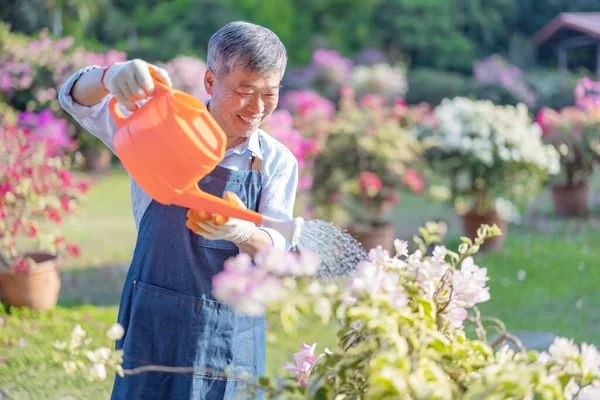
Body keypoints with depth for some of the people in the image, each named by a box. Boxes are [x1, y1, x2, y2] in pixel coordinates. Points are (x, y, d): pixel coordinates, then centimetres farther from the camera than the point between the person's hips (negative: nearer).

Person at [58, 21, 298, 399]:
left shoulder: (278, 162, 1)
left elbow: (276, 251, -8)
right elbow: (78, 100, -12)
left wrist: (245, 233, -33)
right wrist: (110, 76, -36)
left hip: (233, 335, 1)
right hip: (156, 323, -1)